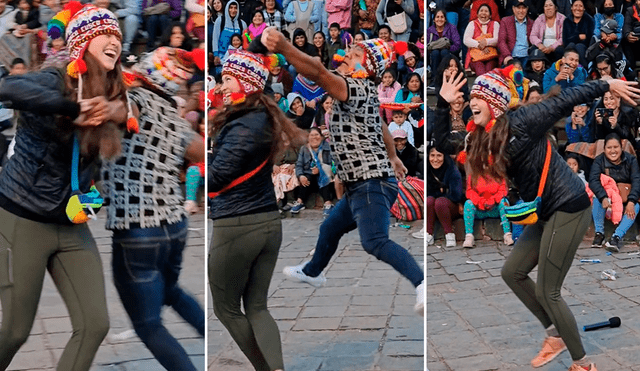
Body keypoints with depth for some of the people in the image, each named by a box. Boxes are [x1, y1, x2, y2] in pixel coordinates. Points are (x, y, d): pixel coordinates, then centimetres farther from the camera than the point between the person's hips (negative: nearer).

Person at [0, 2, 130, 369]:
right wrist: (73, 110, -36)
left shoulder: (112, 97, 3)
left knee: (95, 324, 1)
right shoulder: (56, 82, -16)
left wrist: (116, 111, -16)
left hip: (72, 226, 6)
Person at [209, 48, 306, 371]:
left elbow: (216, 178, -18)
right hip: (269, 223, 8)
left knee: (226, 308, 10)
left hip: (236, 226, -8)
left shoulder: (242, 126, -17)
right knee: (257, 307, 12)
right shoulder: (265, 119, 9)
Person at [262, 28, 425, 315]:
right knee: (330, 229, 27)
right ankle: (312, 272, 50)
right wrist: (392, 157, 47)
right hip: (359, 186, 10)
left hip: (372, 185, -10)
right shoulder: (366, 93, 13)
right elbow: (382, 127, 31)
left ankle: (422, 284, -32)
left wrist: (282, 47, -48)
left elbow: (317, 72, -35)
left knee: (375, 241, -25)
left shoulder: (355, 88, -17)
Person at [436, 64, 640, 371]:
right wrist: (444, 104, 1)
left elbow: (566, 99, -11)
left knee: (547, 292, -3)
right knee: (512, 272, 13)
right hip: (546, 212, 9)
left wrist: (608, 85, -10)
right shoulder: (483, 138, 7)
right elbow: (443, 141, 12)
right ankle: (555, 334, 27)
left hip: (569, 207, -9)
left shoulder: (521, 122, -14)